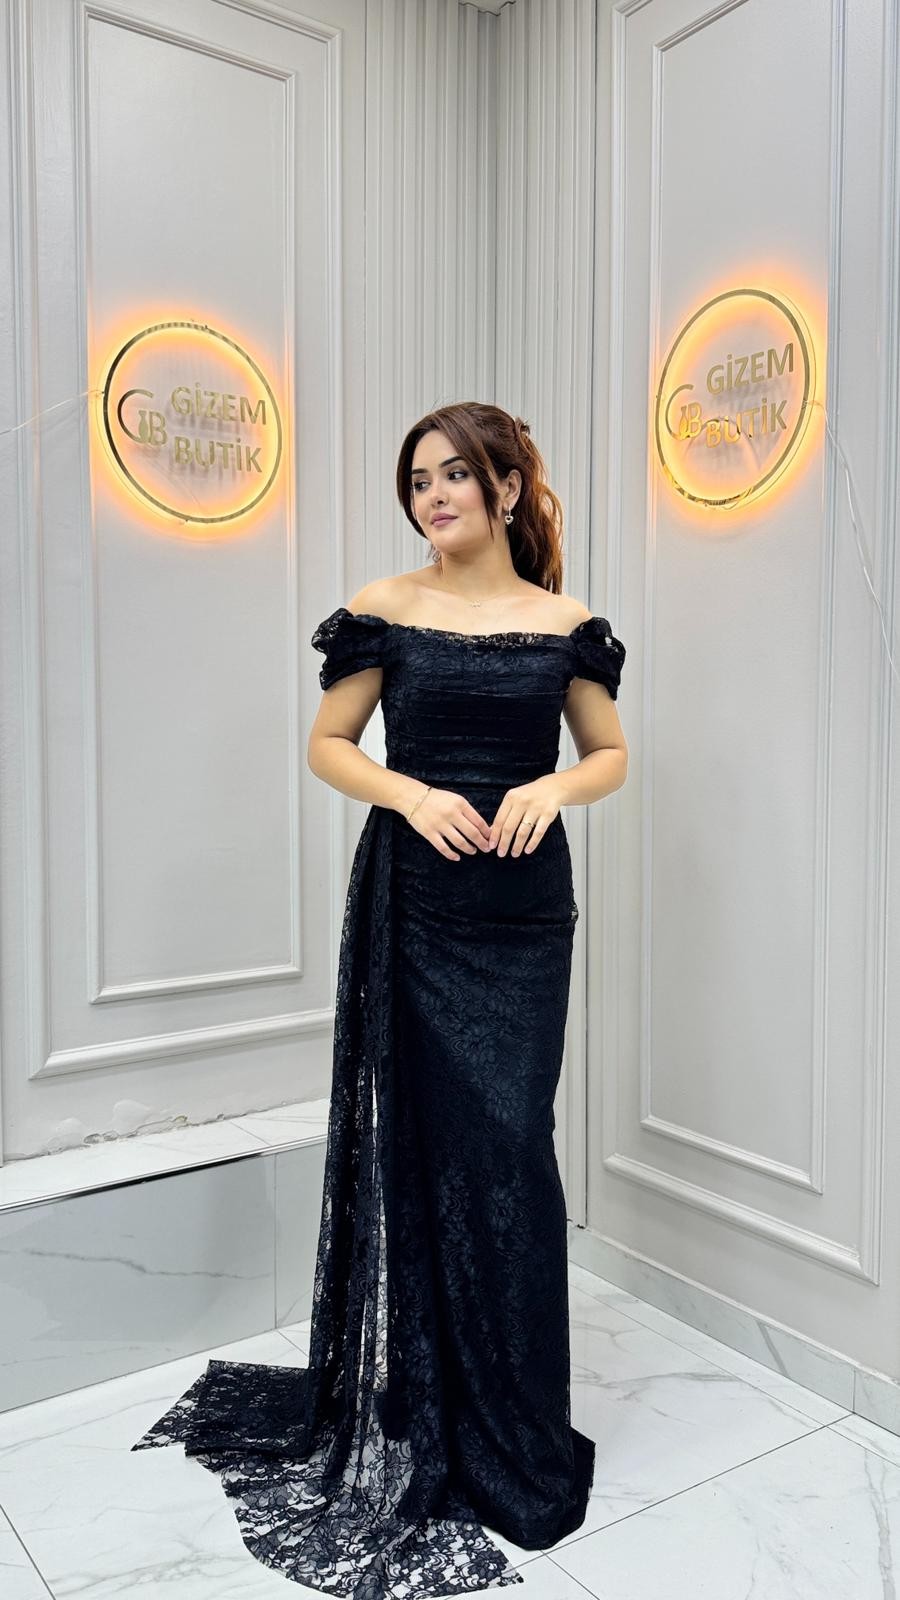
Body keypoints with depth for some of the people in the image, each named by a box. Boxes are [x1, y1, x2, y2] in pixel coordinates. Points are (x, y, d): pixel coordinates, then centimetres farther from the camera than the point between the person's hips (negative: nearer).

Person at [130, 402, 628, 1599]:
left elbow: (611, 753, 13)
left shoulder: (566, 624, 6)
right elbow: (328, 746, 6)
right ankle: (421, 1418, 25)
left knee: (510, 1151, 3)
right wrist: (410, 793, -12)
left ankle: (516, 1433, 24)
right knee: (422, 1144, 3)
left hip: (524, 905, 1)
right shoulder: (385, 611, 2)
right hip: (414, 901, -1)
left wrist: (555, 786, -8)